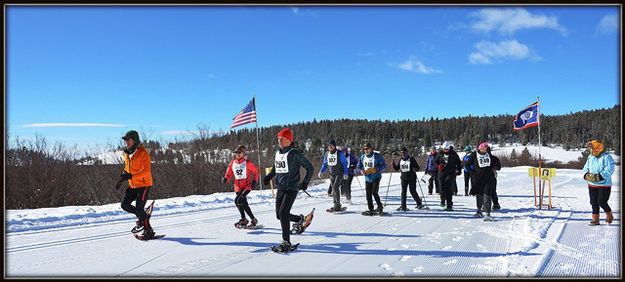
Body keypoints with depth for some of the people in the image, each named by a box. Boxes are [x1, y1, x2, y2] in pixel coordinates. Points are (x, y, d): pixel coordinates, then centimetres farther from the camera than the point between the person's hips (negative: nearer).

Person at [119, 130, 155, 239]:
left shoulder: (143, 153, -17)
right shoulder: (127, 153, 8)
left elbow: (146, 171, -26)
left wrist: (131, 176, -36)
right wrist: (124, 175, 7)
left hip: (143, 184, -8)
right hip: (132, 185, 8)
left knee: (139, 208, -12)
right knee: (124, 205, 2)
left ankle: (148, 231, 2)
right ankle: (142, 217, 22)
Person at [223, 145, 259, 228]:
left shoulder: (247, 163, -7)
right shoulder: (232, 163, 5)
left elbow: (255, 171, 2)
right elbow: (229, 174, 10)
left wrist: (254, 181, -7)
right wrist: (225, 179, -10)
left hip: (247, 186, -5)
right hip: (238, 187, 6)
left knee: (238, 200, -22)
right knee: (244, 204, 8)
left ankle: (243, 219, -9)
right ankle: (253, 220, 25)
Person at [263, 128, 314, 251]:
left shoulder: (295, 153, -12)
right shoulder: (278, 153, 8)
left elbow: (309, 168, -6)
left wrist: (305, 182, -11)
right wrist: (269, 176, 11)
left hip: (291, 189, -7)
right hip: (280, 188, 7)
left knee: (283, 213, -16)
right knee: (279, 215, 10)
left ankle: (286, 241, -6)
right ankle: (299, 219, 36)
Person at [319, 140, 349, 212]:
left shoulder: (340, 153, -8)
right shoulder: (327, 154, 7)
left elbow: (344, 163, -3)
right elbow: (325, 164, 15)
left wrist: (345, 173, -10)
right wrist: (321, 171, 1)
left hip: (339, 173, -6)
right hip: (332, 174, 6)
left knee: (335, 187, -19)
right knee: (333, 189, 7)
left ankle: (337, 205, -16)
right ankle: (336, 206, 15)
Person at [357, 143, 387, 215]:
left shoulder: (377, 156, -8)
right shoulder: (362, 157, 8)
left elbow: (383, 165, -9)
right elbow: (359, 166, 17)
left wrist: (375, 169, -22)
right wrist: (361, 170, -6)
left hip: (376, 177, -5)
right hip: (367, 178, 5)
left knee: (374, 192, -15)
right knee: (368, 194, 2)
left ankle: (380, 207, 2)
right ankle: (371, 210, 10)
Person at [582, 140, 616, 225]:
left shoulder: (607, 157, -13)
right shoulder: (590, 157, 8)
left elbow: (609, 171, -21)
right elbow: (586, 168, 11)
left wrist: (598, 177, -28)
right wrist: (586, 175, -10)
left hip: (604, 184, -6)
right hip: (592, 184, 6)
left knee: (602, 202, -5)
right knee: (594, 202, 8)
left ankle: (609, 216, 23)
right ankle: (595, 220, 17)